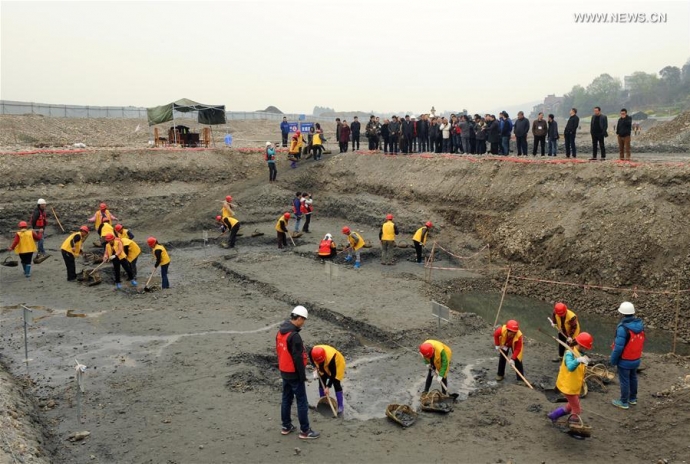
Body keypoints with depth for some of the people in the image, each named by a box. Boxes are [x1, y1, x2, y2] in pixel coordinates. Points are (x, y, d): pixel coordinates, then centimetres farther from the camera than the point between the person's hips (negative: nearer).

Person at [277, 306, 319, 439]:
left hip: (284, 372, 9)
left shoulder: (280, 332, 3)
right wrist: (302, 376, -15)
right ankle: (305, 431, 10)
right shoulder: (294, 335, -26)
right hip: (294, 374, -9)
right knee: (302, 402, 2)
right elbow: (298, 358, -24)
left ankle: (286, 427, 29)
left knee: (286, 399, 19)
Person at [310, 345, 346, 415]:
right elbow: (311, 359, -1)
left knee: (336, 384, -11)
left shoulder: (331, 358, -43)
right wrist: (315, 368, -13)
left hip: (337, 364, -5)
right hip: (324, 366, 5)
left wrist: (328, 387, -30)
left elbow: (333, 374, -32)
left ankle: (340, 406, -2)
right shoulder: (312, 352, -30)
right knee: (321, 383, 5)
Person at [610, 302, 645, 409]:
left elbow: (618, 347, -25)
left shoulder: (623, 328, -30)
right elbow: (641, 342, 7)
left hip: (625, 361, -7)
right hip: (636, 359, 7)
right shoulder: (640, 324, -6)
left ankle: (624, 402, 19)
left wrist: (613, 360, -12)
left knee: (624, 381, 7)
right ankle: (633, 398, 38)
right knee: (633, 378, 23)